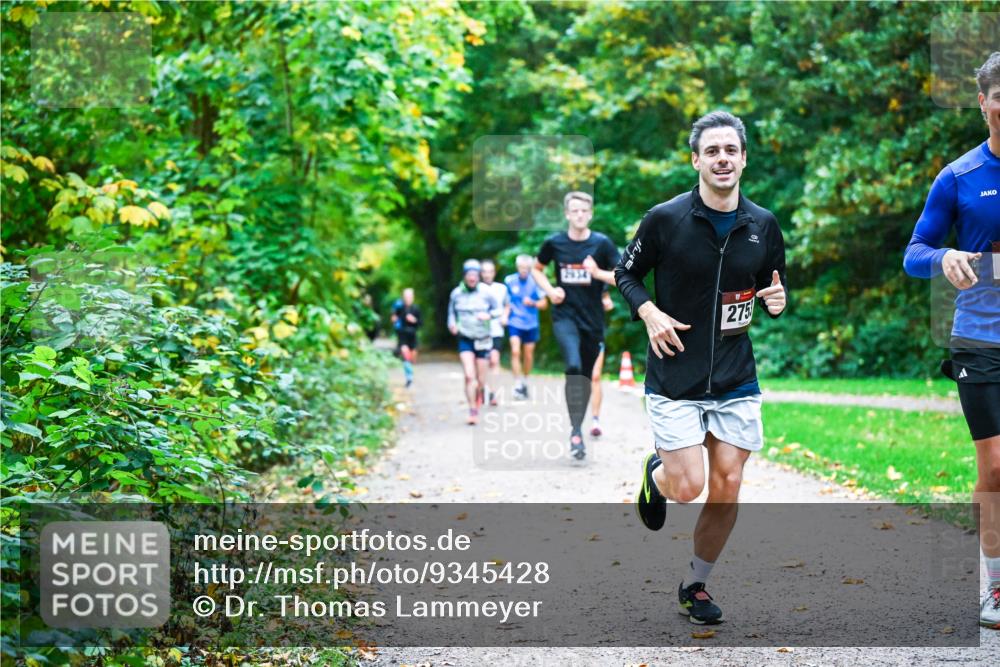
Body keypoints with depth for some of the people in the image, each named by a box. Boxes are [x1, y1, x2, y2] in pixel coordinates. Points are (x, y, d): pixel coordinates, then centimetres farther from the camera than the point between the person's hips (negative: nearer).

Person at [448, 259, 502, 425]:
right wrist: (452, 324, -7)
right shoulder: (456, 294, 0)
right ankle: (473, 411, -10)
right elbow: (451, 312, 13)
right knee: (469, 376, -16)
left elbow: (499, 309, 4)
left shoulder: (485, 293, -4)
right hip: (465, 339, 0)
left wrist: (489, 315, -16)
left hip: (482, 340, 0)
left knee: (481, 380, 7)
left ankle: (478, 396, 41)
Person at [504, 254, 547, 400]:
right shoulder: (509, 280, -2)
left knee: (529, 355, 8)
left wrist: (532, 303, -18)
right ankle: (518, 384, -16)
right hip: (515, 323, -1)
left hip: (531, 324, 1)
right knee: (515, 351, -18)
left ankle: (525, 381, 30)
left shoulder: (536, 282, -4)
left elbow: (544, 304, 0)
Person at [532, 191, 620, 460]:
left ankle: (578, 428, 29)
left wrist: (598, 272, -20)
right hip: (565, 316, -1)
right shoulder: (554, 243, -1)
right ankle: (576, 432, -19)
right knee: (574, 367, -24)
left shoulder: (601, 243, -4)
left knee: (586, 376, 11)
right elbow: (537, 269, 17)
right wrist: (550, 290, -1)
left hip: (593, 319, 2)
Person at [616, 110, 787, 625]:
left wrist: (776, 302, -8)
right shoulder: (665, 219, -8)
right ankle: (657, 471, 29)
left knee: (726, 490, 2)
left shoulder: (763, 225, 3)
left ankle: (696, 584, 22)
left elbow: (774, 287, 15)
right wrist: (650, 313, -13)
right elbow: (626, 273, 5)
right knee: (687, 487, -9)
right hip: (674, 378, -3)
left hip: (736, 379, 3)